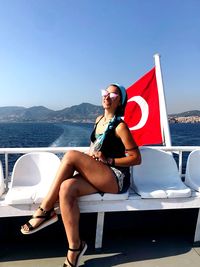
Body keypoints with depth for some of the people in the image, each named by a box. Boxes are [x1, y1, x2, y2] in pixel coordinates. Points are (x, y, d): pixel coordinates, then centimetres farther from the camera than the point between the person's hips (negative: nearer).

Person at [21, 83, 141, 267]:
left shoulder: (120, 126, -8)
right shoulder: (99, 120, 14)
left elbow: (136, 158, -8)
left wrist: (107, 160, -16)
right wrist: (86, 162, 3)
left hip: (117, 178, -6)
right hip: (98, 177, 6)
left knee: (71, 155, -25)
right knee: (67, 187, -24)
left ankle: (45, 211, -14)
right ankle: (75, 247, -15)